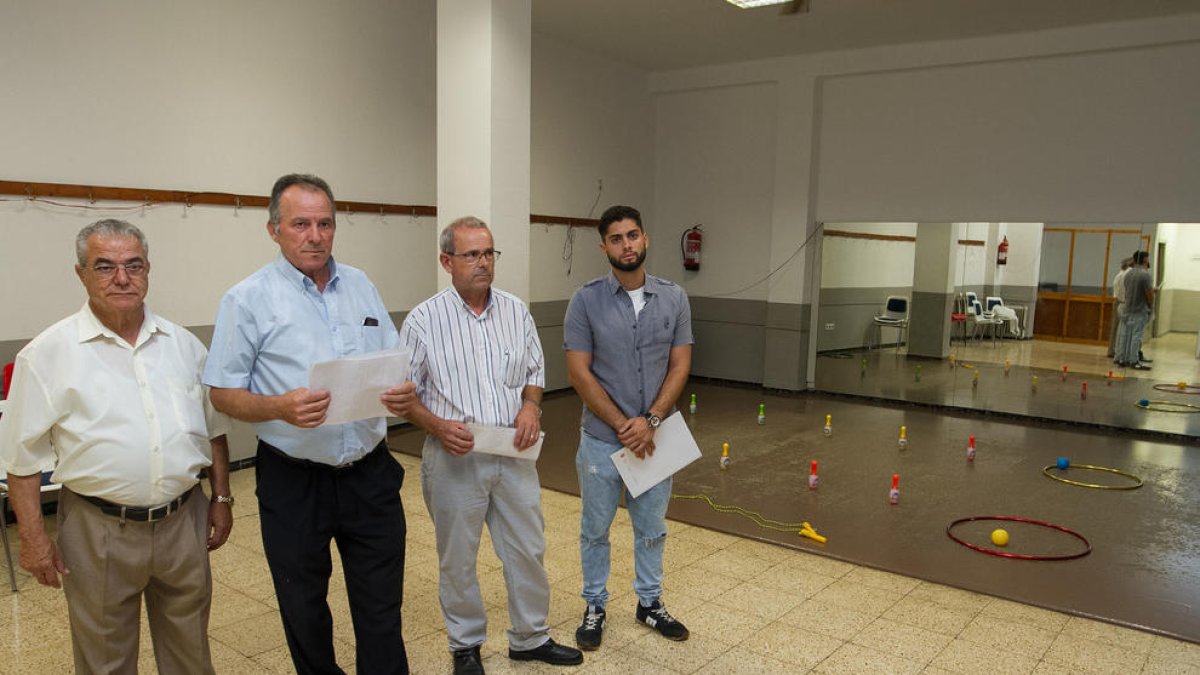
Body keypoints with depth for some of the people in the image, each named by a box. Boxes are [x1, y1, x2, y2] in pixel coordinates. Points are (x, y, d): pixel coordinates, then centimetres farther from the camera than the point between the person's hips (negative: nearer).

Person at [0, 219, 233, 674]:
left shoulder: (183, 344, 5)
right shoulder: (50, 353, -6)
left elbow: (213, 428, 12)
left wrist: (222, 498, 10)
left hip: (184, 521, 3)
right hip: (100, 532, -3)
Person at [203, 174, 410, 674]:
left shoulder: (361, 286, 7)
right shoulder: (248, 299, -6)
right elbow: (223, 393, -6)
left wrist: (401, 391, -10)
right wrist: (280, 407, -24)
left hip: (370, 474, 3)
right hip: (294, 481, -3)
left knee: (381, 609, 11)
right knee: (304, 612, 16)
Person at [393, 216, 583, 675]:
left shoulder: (516, 311, 3)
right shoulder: (424, 320, -8)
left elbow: (535, 371, 12)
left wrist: (530, 405, -7)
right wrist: (437, 426, -19)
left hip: (514, 453, 3)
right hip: (454, 457, -3)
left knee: (528, 550, 13)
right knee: (457, 559, 12)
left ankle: (531, 638, 33)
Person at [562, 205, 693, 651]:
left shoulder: (674, 298, -2)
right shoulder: (586, 300, -9)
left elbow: (680, 366, -3)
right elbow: (578, 372, -11)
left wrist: (650, 421, -15)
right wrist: (622, 426, -15)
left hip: (655, 437, 2)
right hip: (602, 439, -2)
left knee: (652, 528, 17)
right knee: (595, 529, 13)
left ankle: (649, 602, 36)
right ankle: (595, 607, 31)